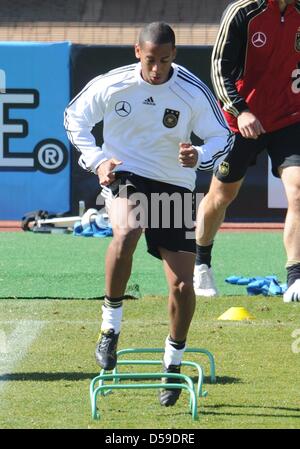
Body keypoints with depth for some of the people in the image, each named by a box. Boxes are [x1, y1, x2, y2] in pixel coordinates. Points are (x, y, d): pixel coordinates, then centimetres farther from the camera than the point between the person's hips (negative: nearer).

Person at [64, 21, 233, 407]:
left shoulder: (194, 92, -12)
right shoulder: (110, 85, -11)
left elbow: (222, 137, 0)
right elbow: (74, 118, 7)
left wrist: (199, 157, -22)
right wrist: (96, 160, -6)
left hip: (175, 186, 1)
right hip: (123, 175, -1)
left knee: (182, 285, -5)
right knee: (126, 231, -37)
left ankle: (173, 362, 21)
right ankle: (111, 323, -18)